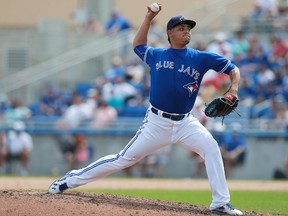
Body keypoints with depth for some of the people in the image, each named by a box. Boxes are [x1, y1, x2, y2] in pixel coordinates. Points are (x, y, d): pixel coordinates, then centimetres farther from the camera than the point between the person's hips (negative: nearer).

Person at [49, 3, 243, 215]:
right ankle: (73, 179, 13)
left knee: (211, 148, -23)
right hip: (157, 122, 0)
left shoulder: (200, 58, 0)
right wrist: (149, 18, 16)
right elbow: (138, 45, 26)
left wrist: (233, 91, -15)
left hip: (185, 123, 1)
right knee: (124, 159, 1)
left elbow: (233, 69, 3)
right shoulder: (156, 55, 5)